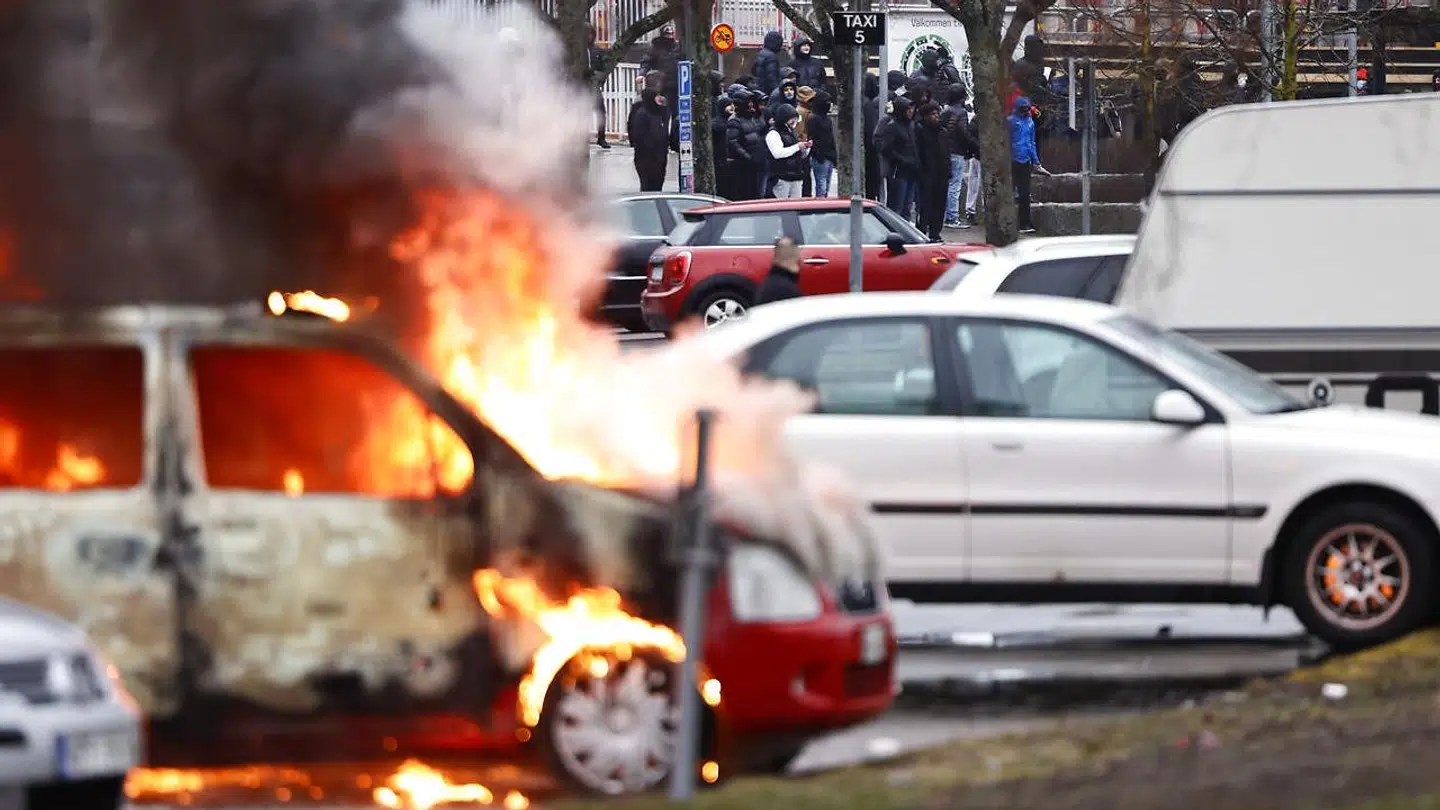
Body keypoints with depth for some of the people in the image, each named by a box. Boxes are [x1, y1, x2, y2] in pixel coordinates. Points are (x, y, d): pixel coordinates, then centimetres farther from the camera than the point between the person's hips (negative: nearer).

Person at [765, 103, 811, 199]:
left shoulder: (792, 133, 19)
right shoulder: (773, 133, -6)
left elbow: (802, 156, 25)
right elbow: (777, 153, -21)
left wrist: (806, 148, 2)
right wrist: (797, 147, -16)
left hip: (796, 176, 8)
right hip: (781, 178, -8)